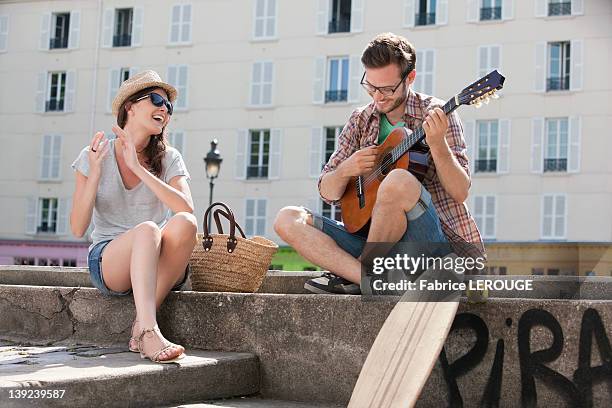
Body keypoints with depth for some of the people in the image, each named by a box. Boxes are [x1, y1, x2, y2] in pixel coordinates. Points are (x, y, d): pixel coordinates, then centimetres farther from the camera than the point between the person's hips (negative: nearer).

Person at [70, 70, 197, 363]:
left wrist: (138, 168, -18)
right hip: (107, 261, -2)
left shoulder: (168, 159, 6)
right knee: (147, 229, -34)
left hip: (160, 268, 2)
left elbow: (187, 209, -14)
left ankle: (140, 327, -29)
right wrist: (95, 173, -15)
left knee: (184, 223, -30)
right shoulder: (94, 156, 3)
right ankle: (149, 334, -47)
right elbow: (78, 229, -4)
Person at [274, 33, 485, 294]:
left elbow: (460, 193, -9)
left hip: (434, 241, -5)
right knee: (287, 220, -11)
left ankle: (361, 271, -13)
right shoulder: (360, 121, 11)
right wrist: (345, 170, -9)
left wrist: (437, 144, -25)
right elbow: (328, 194, 13)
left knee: (398, 181, -36)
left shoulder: (435, 114, -1)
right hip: (374, 238, 5)